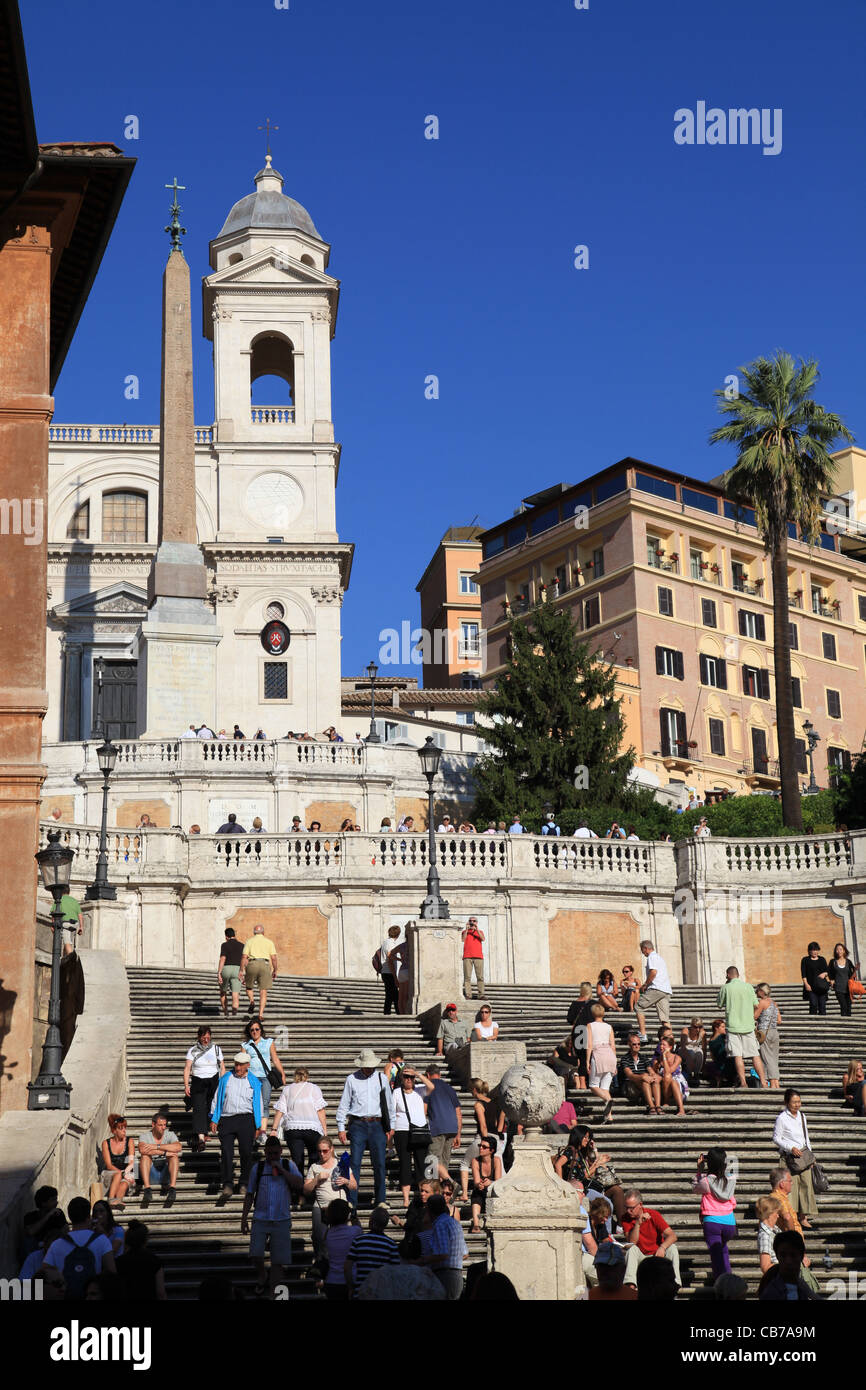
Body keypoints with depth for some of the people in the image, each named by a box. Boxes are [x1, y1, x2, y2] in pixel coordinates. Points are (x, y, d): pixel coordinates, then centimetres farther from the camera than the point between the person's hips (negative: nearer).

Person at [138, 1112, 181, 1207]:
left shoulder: (170, 1134, 4)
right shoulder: (145, 1136, 1)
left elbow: (178, 1147, -19)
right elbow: (142, 1149, -24)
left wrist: (156, 1147, -23)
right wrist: (165, 1153, -25)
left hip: (166, 1170, 1)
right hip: (151, 1172, -1)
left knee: (174, 1156, -24)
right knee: (145, 1156, -26)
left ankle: (172, 1188, -40)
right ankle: (147, 1190, -41)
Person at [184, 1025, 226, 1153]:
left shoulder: (216, 1048, 7)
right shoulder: (193, 1050, 3)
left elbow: (222, 1067, 9)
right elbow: (187, 1068, -2)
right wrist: (186, 1085, -12)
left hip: (214, 1081, 2)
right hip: (198, 1081, -1)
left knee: (210, 1108, -1)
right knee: (199, 1108, -15)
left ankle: (203, 1134, 15)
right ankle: (201, 1138, -26)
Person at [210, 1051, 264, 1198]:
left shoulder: (254, 1081, 10)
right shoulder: (225, 1078, 11)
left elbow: (258, 1103, 13)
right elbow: (217, 1098, 13)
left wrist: (258, 1126, 9)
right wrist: (214, 1119, 6)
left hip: (246, 1120, 0)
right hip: (226, 1119, 0)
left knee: (246, 1152, -3)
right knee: (226, 1152, -7)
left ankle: (244, 1184, 8)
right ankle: (227, 1184, -3)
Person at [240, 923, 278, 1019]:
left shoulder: (249, 941, 13)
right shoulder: (269, 942, 14)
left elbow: (244, 957, 2)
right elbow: (273, 958, 5)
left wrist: (241, 970, 3)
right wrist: (275, 971, 14)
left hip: (252, 964, 0)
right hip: (265, 965, 0)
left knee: (249, 986, 21)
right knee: (263, 992, 3)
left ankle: (252, 1001, -6)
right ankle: (261, 1014, -8)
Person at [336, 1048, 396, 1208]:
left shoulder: (381, 1078, 9)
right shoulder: (352, 1079, 4)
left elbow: (389, 1104, 15)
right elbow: (343, 1105, 6)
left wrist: (391, 1127, 13)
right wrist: (341, 1128, 1)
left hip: (377, 1125, 2)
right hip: (358, 1125, -2)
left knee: (379, 1164, 1)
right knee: (355, 1163, -6)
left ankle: (380, 1200, 11)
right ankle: (351, 1201, -2)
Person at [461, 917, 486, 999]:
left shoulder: (480, 932, 19)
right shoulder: (464, 932, 17)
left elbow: (483, 939, -1)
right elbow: (463, 939, -2)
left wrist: (477, 929, -7)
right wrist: (467, 929, -5)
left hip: (478, 956, 1)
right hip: (467, 957, -1)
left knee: (480, 976, -6)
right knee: (467, 977, -8)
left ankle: (481, 995, -7)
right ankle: (468, 995, -10)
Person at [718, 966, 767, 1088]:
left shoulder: (726, 987, -4)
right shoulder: (748, 986, 3)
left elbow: (720, 1005, 8)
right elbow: (756, 1005, 5)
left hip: (733, 1026, -3)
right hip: (748, 1025, 3)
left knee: (737, 1056, -2)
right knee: (755, 1055, 6)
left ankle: (743, 1082, -8)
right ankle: (763, 1081, 4)